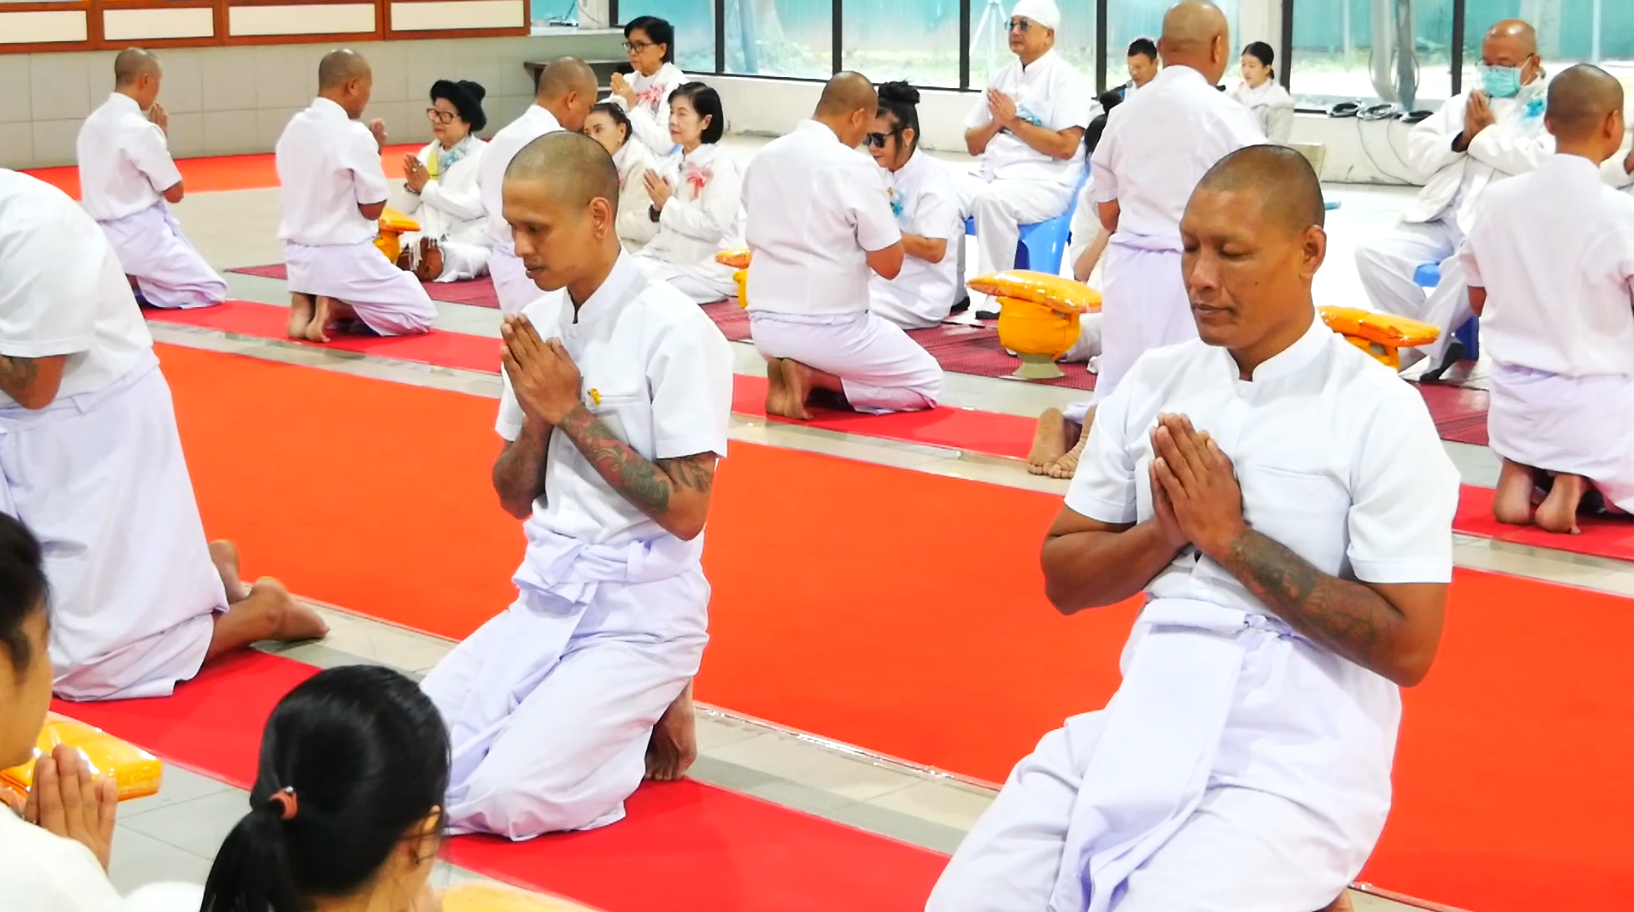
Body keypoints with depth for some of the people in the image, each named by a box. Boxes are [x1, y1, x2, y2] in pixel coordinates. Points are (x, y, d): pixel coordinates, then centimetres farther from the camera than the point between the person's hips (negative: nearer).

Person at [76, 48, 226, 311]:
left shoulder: (92, 124, 7)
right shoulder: (140, 129, -18)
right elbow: (175, 193, -10)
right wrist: (162, 137, -1)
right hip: (138, 237, -9)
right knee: (212, 291, 0)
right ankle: (130, 284, -11)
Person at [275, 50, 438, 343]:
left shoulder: (294, 128, 4)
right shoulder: (355, 135, -17)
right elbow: (372, 208, -11)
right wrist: (375, 151, -1)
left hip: (300, 256, 7)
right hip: (344, 259, -7)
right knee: (421, 315, 7)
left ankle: (306, 304, 2)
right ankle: (335, 307, -9)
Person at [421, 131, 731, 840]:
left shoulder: (673, 332, -16)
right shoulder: (541, 322, 5)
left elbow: (686, 511, -18)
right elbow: (515, 499, 11)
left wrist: (572, 412, -16)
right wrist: (536, 415, -10)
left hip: (641, 613, -6)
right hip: (546, 597, 7)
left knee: (507, 797, -20)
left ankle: (649, 720, 6)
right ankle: (589, 710, 13)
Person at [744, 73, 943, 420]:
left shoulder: (764, 158, 5)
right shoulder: (853, 167, -15)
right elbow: (890, 265, -11)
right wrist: (880, 215, 8)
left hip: (765, 324, 7)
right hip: (827, 327, -7)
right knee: (927, 382, 12)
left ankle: (798, 372, 3)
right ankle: (815, 378, -5)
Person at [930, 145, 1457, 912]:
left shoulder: (1381, 413, -10)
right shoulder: (1155, 381, 6)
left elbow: (1407, 647, -13)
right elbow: (1064, 579, 11)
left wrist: (1230, 537, -15)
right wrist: (1166, 532, -10)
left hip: (1297, 763, -4)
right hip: (1143, 725, 5)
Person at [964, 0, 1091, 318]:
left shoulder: (1065, 78, -4)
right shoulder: (1002, 78, 16)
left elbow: (1065, 147, -15)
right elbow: (973, 145, 17)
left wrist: (1014, 121, -11)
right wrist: (996, 123, -4)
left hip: (1044, 182, -7)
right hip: (994, 175, 7)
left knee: (990, 199, -36)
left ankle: (992, 299, -28)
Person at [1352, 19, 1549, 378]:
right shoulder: (1465, 102, 22)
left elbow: (1542, 162, -15)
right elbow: (1418, 153, 16)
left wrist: (1487, 133, -4)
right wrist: (1462, 139, -2)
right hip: (1441, 223, 7)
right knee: (1373, 252, -14)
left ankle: (1417, 351, -18)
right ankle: (1437, 343, -9)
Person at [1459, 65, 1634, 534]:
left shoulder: (1500, 199, -3)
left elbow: (1478, 301, 9)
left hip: (1514, 400, 5)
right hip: (1593, 407, -5)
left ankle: (1520, 472, 3)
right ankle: (1577, 482, -9)